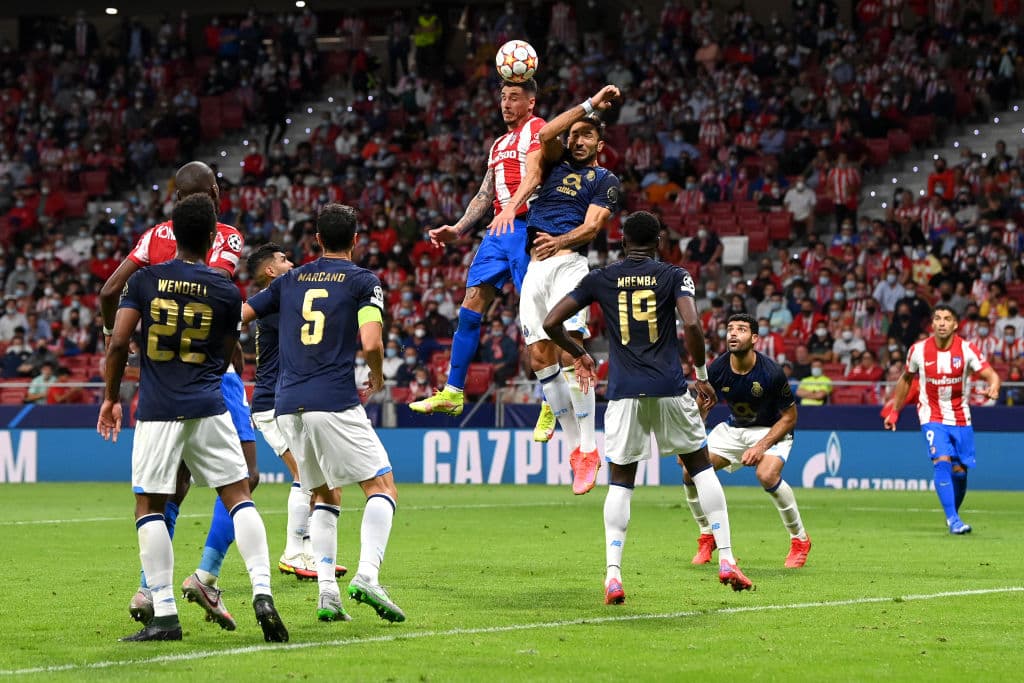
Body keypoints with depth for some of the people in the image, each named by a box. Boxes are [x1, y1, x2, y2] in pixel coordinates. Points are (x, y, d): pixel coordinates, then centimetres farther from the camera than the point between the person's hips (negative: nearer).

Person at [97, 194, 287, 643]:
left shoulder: (144, 281, 1)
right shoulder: (227, 293, 2)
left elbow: (118, 342, -4)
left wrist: (111, 397, 8)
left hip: (157, 409, -1)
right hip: (207, 407, 1)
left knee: (149, 506, 5)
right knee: (238, 496, 7)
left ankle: (164, 614, -2)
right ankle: (262, 592, -7)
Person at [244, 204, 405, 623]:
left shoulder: (289, 280, 16)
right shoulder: (362, 281, 2)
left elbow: (238, 317, 15)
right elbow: (371, 343, -11)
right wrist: (376, 379, 9)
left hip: (288, 405, 5)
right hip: (335, 402, -5)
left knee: (324, 495, 18)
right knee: (382, 486, -1)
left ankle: (327, 592, 5)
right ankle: (367, 576, -22)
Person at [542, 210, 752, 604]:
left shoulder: (600, 279, 8)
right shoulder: (674, 276, 3)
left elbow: (551, 323, 5)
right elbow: (691, 325, -12)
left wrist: (578, 355, 22)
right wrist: (702, 375, 1)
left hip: (624, 392, 1)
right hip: (669, 388, -1)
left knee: (620, 481, 9)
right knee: (701, 467, 15)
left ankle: (613, 575, -6)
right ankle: (726, 560, 8)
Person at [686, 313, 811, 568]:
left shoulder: (771, 372, -26)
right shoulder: (717, 369, -15)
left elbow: (789, 416, -15)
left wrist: (762, 446, -27)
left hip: (772, 430, -5)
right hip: (733, 429, 5)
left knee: (767, 475, -33)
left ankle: (800, 540, -11)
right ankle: (707, 538, 14)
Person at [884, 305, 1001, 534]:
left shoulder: (967, 349, -9)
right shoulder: (918, 350, -6)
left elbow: (990, 374, -17)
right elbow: (906, 379, 11)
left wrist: (994, 386, -41)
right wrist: (894, 411, 15)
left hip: (960, 418, 1)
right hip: (932, 417, -1)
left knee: (960, 470, 4)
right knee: (942, 461, -21)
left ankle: (953, 515, 28)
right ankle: (952, 519, -20)